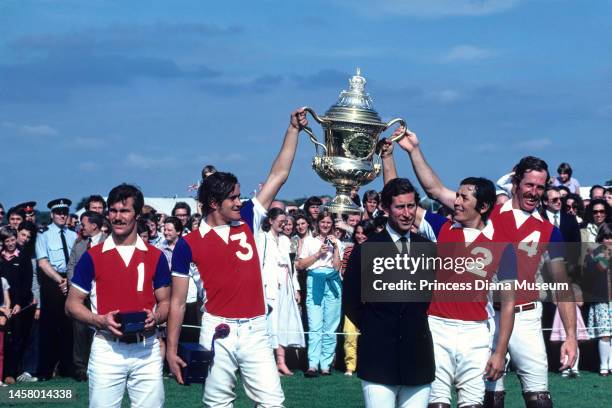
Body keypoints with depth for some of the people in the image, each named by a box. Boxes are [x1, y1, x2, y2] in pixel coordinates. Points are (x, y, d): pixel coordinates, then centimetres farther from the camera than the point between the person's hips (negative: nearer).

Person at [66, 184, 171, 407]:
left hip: (147, 349, 1)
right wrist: (100, 320, -13)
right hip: (107, 348, -1)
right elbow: (72, 304, 4)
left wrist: (155, 318, -11)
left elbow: (165, 301, 11)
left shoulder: (156, 256, 6)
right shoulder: (92, 256, 2)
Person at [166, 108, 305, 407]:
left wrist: (293, 130, 8)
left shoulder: (247, 223, 8)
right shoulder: (189, 244, 0)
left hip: (255, 330, 2)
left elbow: (278, 175, 10)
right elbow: (177, 301, 3)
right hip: (217, 330, -2)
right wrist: (171, 349, -2)